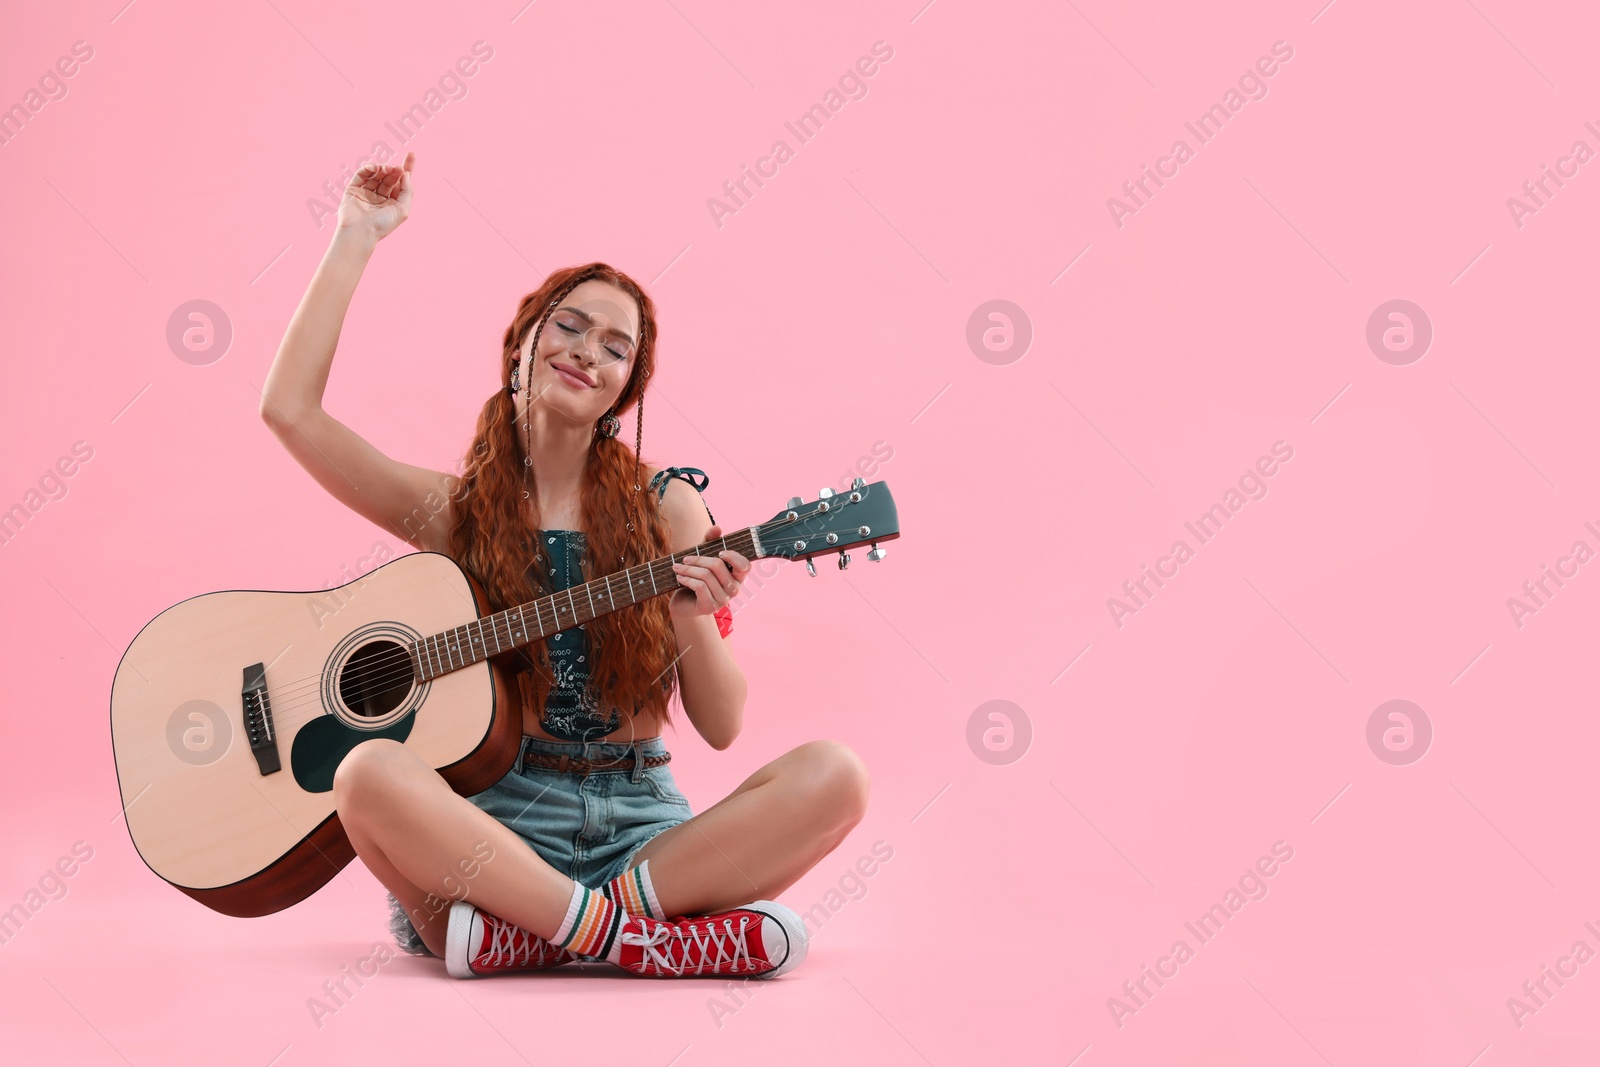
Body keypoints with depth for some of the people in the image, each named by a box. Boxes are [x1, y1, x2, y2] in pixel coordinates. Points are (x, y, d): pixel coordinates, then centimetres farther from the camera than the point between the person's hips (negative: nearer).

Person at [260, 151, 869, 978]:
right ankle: (634, 938, -27)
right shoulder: (454, 509, 7)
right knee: (371, 772, -33)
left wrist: (696, 620, -17)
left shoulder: (666, 509, 6)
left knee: (832, 776, -24)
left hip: (639, 827, 2)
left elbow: (720, 726, 4)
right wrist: (358, 237, 1)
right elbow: (289, 408, -7)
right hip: (494, 819, -1)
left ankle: (528, 936, -26)